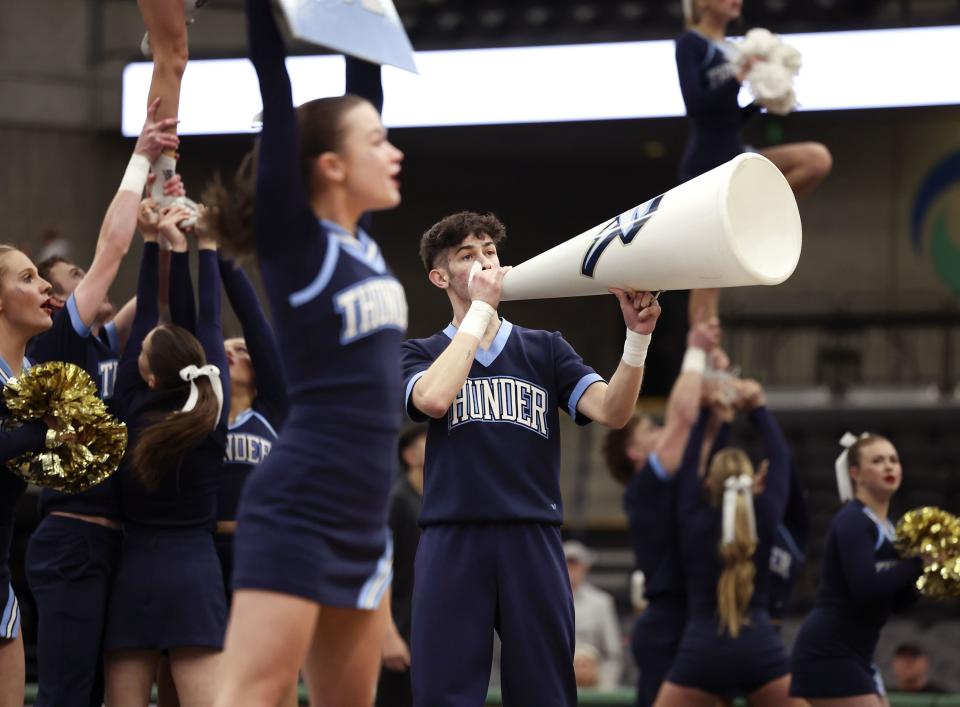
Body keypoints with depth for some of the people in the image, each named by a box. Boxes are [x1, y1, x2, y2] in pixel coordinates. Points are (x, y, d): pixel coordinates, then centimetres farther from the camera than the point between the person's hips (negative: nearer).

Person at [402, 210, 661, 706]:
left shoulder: (545, 349, 15)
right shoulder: (420, 355, 12)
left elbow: (611, 412, 0)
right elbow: (433, 399, -12)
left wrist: (637, 335, -16)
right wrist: (480, 309, -7)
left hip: (533, 543, 1)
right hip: (453, 541, -1)